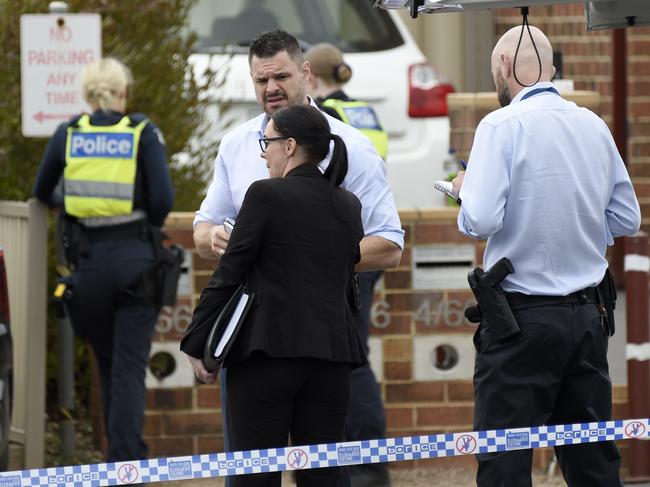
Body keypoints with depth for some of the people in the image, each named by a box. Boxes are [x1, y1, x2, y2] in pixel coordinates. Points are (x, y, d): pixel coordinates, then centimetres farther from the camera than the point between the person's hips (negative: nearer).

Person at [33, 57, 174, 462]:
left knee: (108, 363, 18)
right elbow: (163, 198, -10)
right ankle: (126, 459, -11)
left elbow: (42, 192, 18)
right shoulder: (143, 133, -1)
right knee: (130, 365, -1)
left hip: (88, 260, 2)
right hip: (135, 258, -2)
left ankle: (121, 453, 25)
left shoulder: (68, 134, 6)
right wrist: (148, 226, 11)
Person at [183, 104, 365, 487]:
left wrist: (197, 346, 1)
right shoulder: (348, 206, 11)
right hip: (331, 358, 5)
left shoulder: (266, 195, -7)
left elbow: (228, 275, -6)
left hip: (267, 354, -5)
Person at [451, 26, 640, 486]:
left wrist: (464, 188, 2)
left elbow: (481, 219, -18)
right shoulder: (594, 126, 8)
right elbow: (626, 218, 15)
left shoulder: (502, 125, -11)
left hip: (524, 315, -6)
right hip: (589, 312, 6)